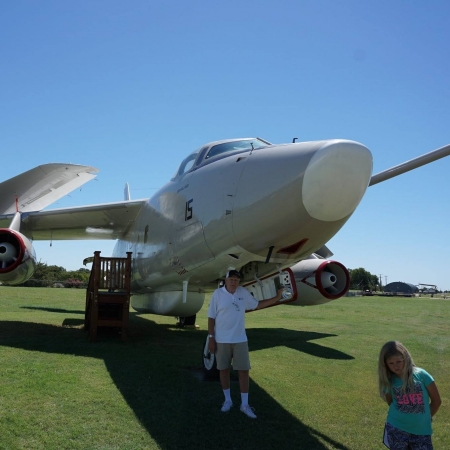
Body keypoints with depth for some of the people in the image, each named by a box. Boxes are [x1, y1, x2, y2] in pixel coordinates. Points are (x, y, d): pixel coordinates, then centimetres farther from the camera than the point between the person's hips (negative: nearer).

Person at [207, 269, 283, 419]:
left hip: (240, 340, 2)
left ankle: (245, 405, 14)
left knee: (244, 370, 2)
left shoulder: (243, 293, 1)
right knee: (224, 370, 10)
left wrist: (276, 298, 8)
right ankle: (227, 400, 28)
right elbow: (211, 317, -5)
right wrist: (211, 337, -7)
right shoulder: (218, 293, -9)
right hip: (222, 340, -2)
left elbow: (257, 305, 14)